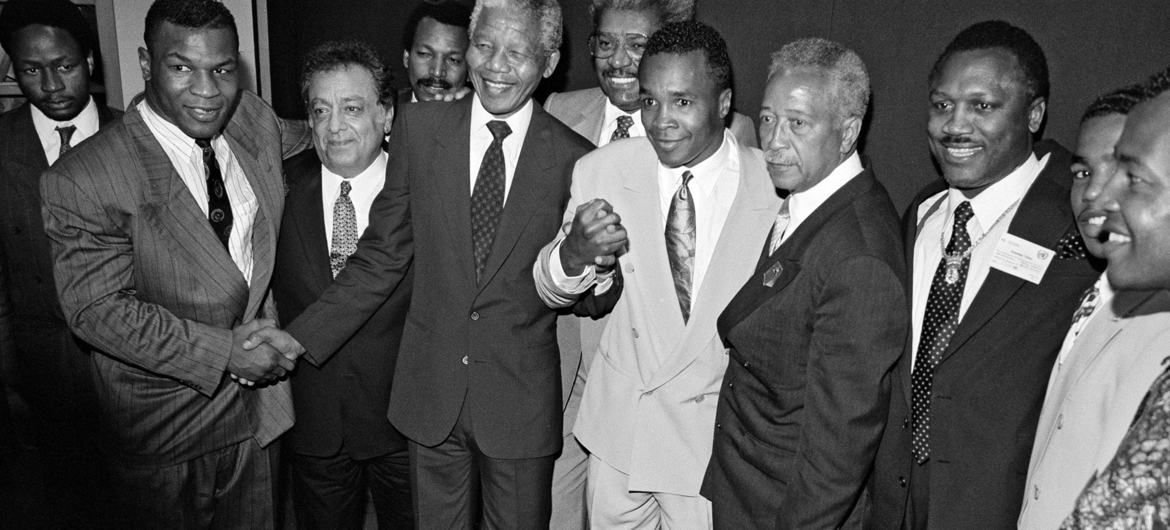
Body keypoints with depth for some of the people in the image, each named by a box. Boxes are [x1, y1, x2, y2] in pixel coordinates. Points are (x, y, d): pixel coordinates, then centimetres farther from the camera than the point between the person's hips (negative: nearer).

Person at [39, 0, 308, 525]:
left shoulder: (255, 120, -5)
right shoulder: (82, 180, -20)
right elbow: (99, 310, -20)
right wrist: (223, 351, -21)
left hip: (259, 400, 5)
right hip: (161, 428, -4)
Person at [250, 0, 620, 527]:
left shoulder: (574, 159, -8)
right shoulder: (418, 128, -3)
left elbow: (596, 302, -4)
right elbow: (382, 256, 3)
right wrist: (302, 336, -2)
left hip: (521, 402, -1)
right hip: (430, 391, 2)